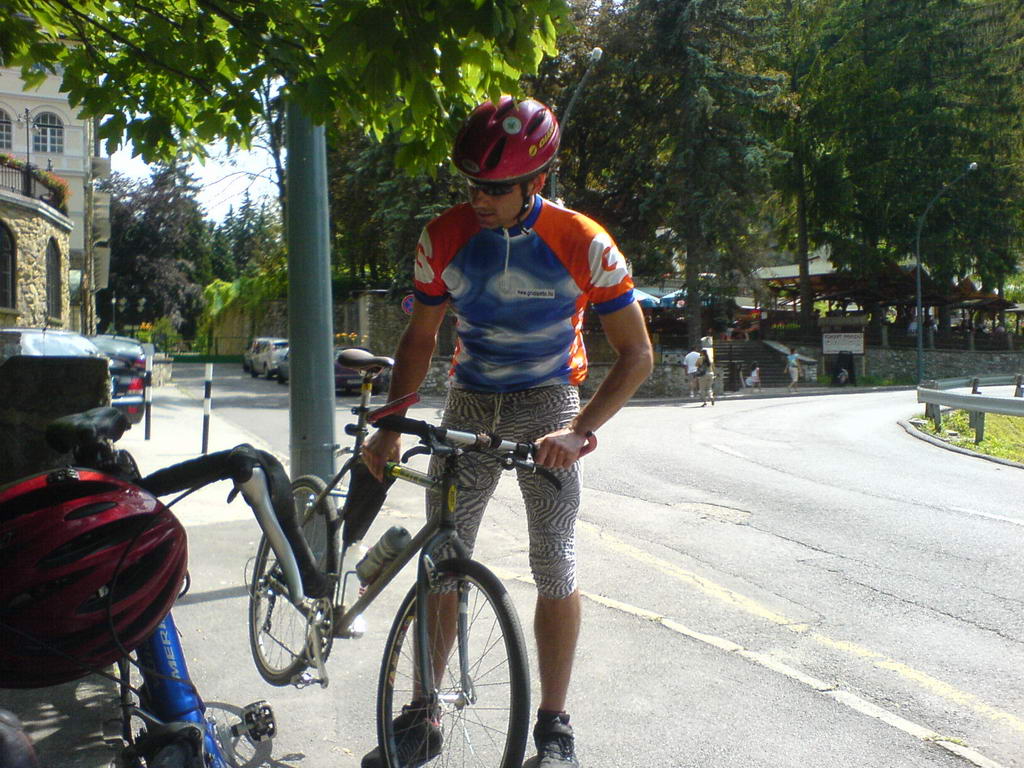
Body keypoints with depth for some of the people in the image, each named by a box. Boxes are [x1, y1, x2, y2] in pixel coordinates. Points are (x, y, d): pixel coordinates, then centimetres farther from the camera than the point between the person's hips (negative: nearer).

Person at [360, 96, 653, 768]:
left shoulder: (583, 243, -19)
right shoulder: (445, 238, -11)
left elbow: (637, 354, -16)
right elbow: (421, 337, 2)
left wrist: (578, 432, -28)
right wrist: (390, 426, -8)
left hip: (547, 402, -2)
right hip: (470, 402, 3)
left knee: (555, 567, -7)